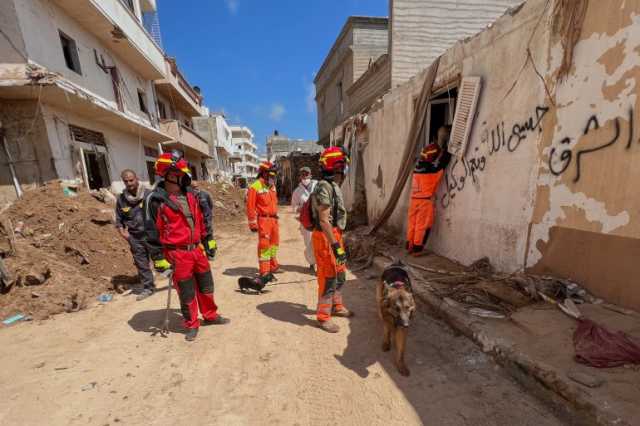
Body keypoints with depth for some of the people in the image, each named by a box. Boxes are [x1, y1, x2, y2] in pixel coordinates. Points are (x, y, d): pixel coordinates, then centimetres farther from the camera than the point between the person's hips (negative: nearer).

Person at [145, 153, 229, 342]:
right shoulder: (156, 199, -13)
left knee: (206, 285, 19)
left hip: (197, 250, 6)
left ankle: (210, 315, 40)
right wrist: (158, 258, -10)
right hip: (178, 254, -6)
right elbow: (151, 231, -11)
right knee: (187, 293, 9)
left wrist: (205, 241, 18)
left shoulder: (189, 195, 6)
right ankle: (192, 325, 31)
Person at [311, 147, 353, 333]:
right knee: (328, 279, 1)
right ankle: (323, 317, 18)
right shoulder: (324, 187, -18)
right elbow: (324, 221, -24)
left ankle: (337, 306, 40)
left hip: (335, 236, 10)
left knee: (340, 275, 21)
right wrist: (336, 246, -25)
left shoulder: (333, 186, 14)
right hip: (326, 238, -10)